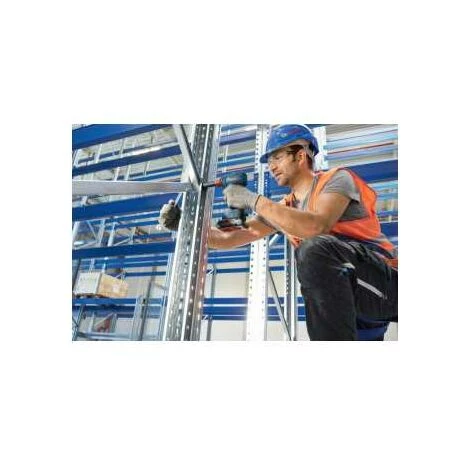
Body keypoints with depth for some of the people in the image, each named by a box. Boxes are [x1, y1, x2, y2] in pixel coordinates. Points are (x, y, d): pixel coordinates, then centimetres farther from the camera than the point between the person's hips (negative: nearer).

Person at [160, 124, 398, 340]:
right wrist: (184, 224, -3)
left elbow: (316, 227, -30)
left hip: (385, 278, -7)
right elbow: (228, 239, 9)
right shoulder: (285, 208, 12)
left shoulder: (337, 178, -6)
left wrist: (254, 200, -22)